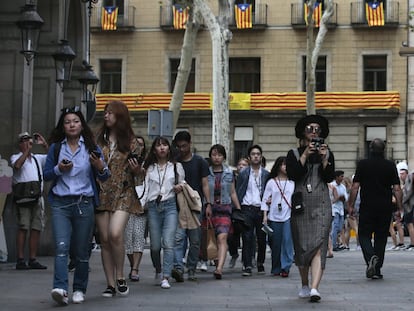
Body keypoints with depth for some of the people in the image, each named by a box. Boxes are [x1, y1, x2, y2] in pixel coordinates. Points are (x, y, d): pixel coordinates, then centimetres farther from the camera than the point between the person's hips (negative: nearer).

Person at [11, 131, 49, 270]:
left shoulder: (38, 158, 20)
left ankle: (32, 260, 10)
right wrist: (27, 151, -11)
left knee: (37, 228, 4)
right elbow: (17, 165, -16)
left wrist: (45, 145, 6)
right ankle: (20, 260, -7)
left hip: (37, 197, 5)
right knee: (23, 228, -8)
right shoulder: (16, 157, 6)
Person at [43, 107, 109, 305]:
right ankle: (60, 288, -25)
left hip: (84, 204, 0)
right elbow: (46, 176, 11)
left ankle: (79, 289, 16)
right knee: (61, 246, -16)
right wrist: (58, 169, -8)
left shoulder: (91, 148, 7)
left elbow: (104, 178, 7)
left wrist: (100, 167, -15)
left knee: (82, 250, 5)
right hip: (60, 203, 0)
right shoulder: (55, 148, 9)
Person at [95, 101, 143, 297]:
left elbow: (138, 173, 9)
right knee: (104, 240, 2)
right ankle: (110, 284, 9)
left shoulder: (131, 142, 4)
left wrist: (136, 169, -12)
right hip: (101, 194, 3)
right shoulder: (99, 139, 9)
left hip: (123, 194, -3)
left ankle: (120, 276, 0)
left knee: (115, 234, -20)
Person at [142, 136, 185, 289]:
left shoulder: (176, 166, 12)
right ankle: (158, 270, 29)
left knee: (168, 243, -14)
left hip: (170, 206, -1)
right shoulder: (149, 168, 12)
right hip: (153, 207, 1)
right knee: (155, 245, 2)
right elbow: (145, 187, 13)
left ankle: (166, 278, -17)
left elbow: (182, 184, 21)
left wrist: (180, 188, -1)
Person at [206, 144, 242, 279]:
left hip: (225, 208, 0)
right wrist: (207, 206, -4)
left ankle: (219, 268, -28)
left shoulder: (229, 173, 11)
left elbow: (233, 193, 17)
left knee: (222, 237, -16)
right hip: (209, 208, 0)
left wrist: (239, 210, 16)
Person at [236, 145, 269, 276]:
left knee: (262, 238, 6)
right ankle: (247, 266, -6)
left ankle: (260, 263, 22)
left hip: (261, 209, 1)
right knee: (247, 238, -6)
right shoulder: (243, 174, 8)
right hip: (247, 209, -1)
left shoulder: (266, 174, 10)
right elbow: (238, 192, 6)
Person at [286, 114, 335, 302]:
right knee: (301, 246, 5)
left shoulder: (328, 154, 13)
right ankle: (304, 285, 22)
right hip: (301, 203, 0)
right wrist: (305, 155, -13)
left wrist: (324, 159, -13)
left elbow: (329, 177, 0)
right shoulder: (294, 154, 9)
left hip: (321, 204, 0)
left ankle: (314, 288, -24)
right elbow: (292, 175, -8)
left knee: (319, 244, -13)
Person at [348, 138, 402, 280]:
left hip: (367, 207, -2)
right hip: (385, 208, 2)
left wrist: (351, 205, 3)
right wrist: (400, 208, 4)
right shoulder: (390, 166, 2)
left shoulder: (362, 164, -1)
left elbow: (355, 187, -4)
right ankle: (377, 270, 10)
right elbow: (397, 189, -1)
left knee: (364, 235, 7)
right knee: (381, 237, 10)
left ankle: (370, 258, -21)